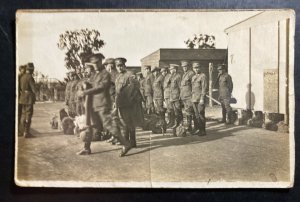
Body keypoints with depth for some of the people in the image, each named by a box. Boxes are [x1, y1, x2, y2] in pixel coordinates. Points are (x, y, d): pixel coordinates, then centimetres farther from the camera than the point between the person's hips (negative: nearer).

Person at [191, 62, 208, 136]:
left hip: (200, 99, -7)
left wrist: (202, 98, -19)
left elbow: (204, 88, -13)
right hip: (194, 99, 7)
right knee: (196, 115, 8)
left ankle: (203, 130, -2)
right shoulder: (193, 77, 18)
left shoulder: (203, 76, -7)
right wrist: (192, 98, 17)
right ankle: (198, 129, 13)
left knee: (201, 115, -6)